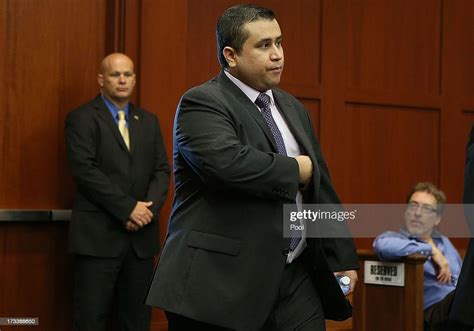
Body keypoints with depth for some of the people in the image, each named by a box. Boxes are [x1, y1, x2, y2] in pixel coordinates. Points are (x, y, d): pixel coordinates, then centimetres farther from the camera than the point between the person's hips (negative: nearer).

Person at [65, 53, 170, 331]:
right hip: (98, 235, -5)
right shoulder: (82, 118, -1)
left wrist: (150, 207, -9)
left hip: (142, 235, 5)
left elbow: (162, 170, 10)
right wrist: (128, 208, -15)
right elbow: (85, 170, -12)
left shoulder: (149, 121, 16)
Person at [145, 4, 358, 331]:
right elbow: (226, 163, -27)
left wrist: (341, 258, 17)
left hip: (296, 280, 7)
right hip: (223, 281, -6)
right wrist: (295, 169, -12)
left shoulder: (292, 108, 17)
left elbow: (320, 188, 20)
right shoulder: (202, 103, -8)